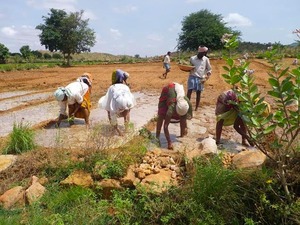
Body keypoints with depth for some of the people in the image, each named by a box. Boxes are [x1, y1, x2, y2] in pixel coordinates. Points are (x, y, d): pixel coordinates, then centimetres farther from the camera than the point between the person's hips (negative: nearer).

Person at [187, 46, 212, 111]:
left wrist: (206, 78, -6)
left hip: (200, 79, 1)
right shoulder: (192, 58, 3)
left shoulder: (206, 59, 3)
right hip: (192, 77, 0)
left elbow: (209, 70, 6)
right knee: (189, 91, -10)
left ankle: (196, 108, 14)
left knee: (198, 93, 5)